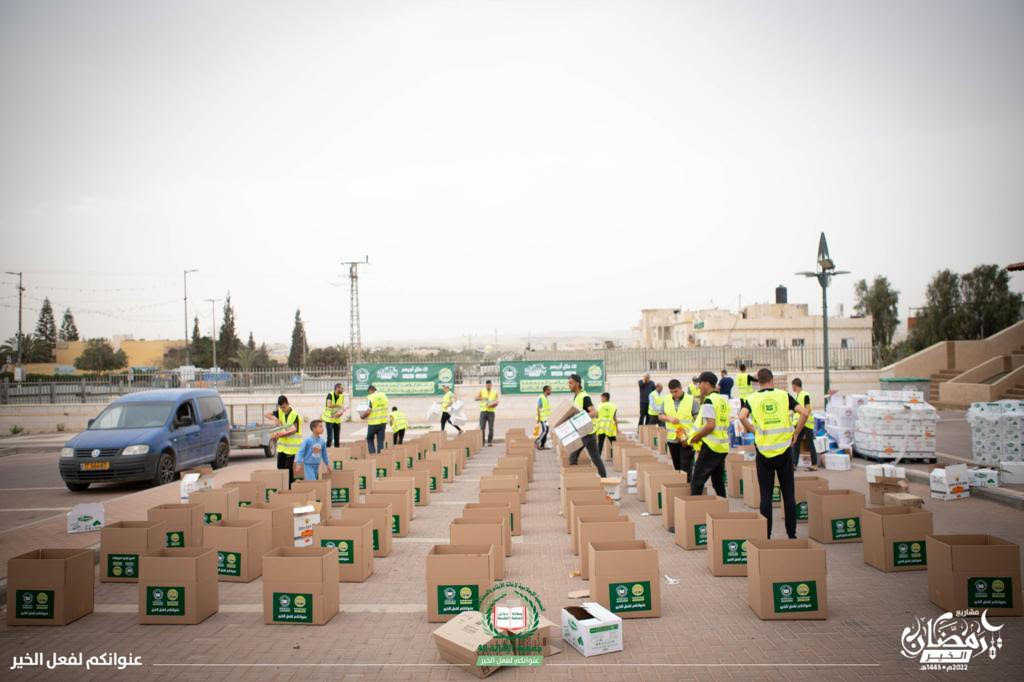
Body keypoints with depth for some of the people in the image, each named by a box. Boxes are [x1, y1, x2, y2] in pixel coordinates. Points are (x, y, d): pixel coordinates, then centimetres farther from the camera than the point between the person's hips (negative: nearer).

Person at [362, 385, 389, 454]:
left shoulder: (370, 397, -11)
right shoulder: (383, 395, 7)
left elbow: (368, 411, -16)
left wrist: (363, 416, 1)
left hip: (373, 422, -4)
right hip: (383, 422, 5)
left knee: (370, 438, 14)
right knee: (380, 440, 10)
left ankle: (373, 453, 5)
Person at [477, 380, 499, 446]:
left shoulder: (495, 393, 8)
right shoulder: (482, 392, 8)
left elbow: (496, 403, 6)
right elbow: (476, 398, -7)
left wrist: (491, 405, -16)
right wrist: (482, 398, -26)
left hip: (491, 412, 0)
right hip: (483, 411, 0)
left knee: (491, 428, -4)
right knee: (482, 428, -5)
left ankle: (489, 442, 1)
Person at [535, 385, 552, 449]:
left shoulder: (547, 398, 15)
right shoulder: (541, 398, -12)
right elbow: (539, 408, -15)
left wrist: (549, 417, 20)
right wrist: (539, 418, -19)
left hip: (546, 417, 9)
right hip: (542, 417, -9)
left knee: (546, 431, 6)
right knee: (544, 430, -13)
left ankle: (542, 445, 9)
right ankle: (537, 442, -3)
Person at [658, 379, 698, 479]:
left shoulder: (692, 400, -5)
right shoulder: (666, 400, 7)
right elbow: (660, 416, 10)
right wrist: (669, 418, -12)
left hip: (687, 439, -4)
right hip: (672, 439, 4)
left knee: (686, 466, -7)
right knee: (676, 465, 13)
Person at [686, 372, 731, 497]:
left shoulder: (709, 400, -12)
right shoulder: (723, 400, 13)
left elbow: (710, 425, -21)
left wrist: (694, 438, -11)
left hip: (711, 446, -9)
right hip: (723, 446, 9)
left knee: (696, 482, -4)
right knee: (719, 482, 14)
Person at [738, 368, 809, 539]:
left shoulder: (752, 398, 0)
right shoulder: (784, 396, 2)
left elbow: (742, 417, -17)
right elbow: (804, 413, -9)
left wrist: (753, 431, -2)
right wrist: (796, 434, 1)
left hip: (764, 452, 0)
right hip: (783, 451, 0)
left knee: (766, 496, 6)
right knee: (789, 494, 10)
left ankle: (766, 537, 8)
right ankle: (792, 535, 15)